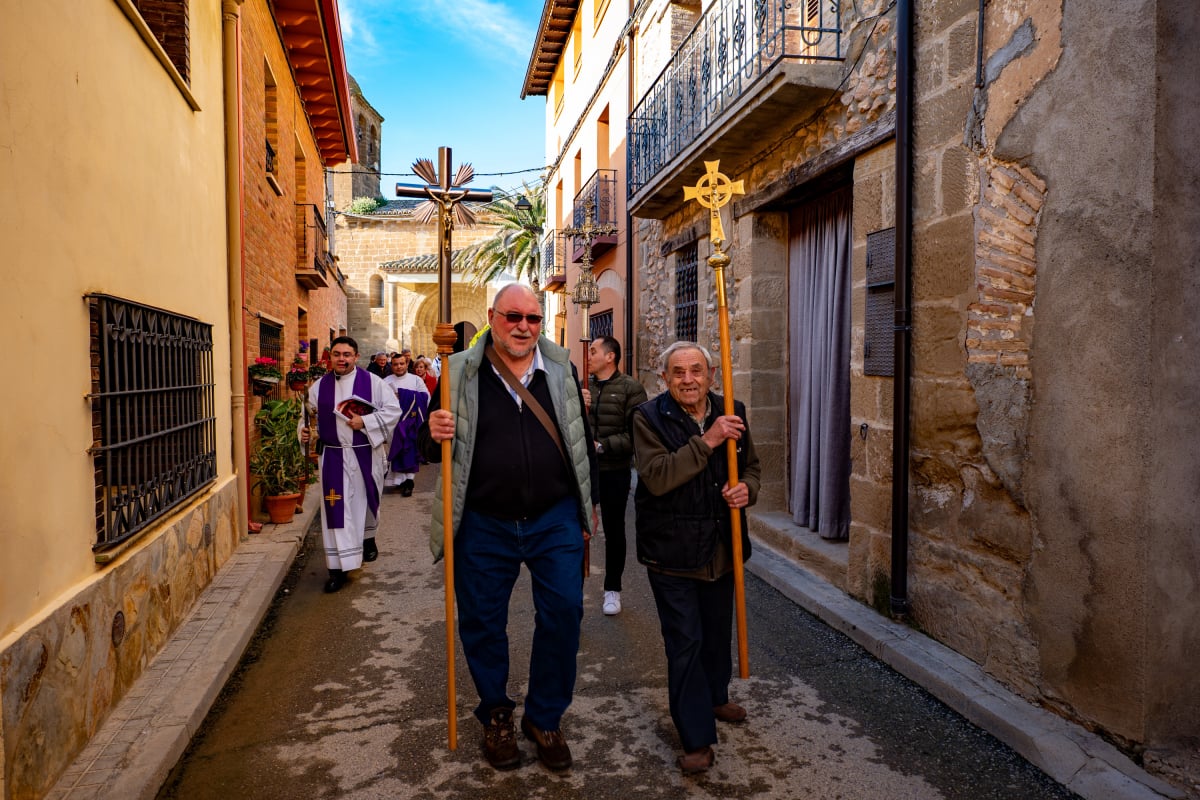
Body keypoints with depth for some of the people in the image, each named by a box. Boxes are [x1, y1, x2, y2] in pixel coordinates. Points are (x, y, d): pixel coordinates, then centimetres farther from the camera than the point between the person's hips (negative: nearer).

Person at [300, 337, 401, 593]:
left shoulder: (371, 382, -5)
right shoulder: (319, 386, 3)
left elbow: (393, 409, -6)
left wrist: (365, 422, -16)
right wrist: (305, 431, -11)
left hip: (366, 455, -1)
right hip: (333, 457, 1)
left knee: (366, 501, 17)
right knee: (336, 509, -2)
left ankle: (368, 538, 48)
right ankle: (338, 568, 4)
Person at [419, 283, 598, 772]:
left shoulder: (562, 369, 3)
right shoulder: (460, 373, -2)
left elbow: (582, 441, 10)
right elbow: (433, 449, 5)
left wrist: (588, 505, 11)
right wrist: (435, 436, -19)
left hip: (555, 520, 1)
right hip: (484, 525, 0)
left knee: (563, 613, 2)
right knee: (482, 622, 11)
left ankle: (544, 719, 26)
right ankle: (496, 717, 36)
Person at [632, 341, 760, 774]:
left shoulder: (731, 413, 1)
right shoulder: (649, 417, -13)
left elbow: (751, 466, 14)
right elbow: (656, 477, -26)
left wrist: (747, 488, -10)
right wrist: (707, 441, -31)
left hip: (721, 547, 5)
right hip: (672, 551, -5)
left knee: (718, 631, 22)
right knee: (685, 642, 0)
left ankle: (715, 698, 48)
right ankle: (697, 740, 14)